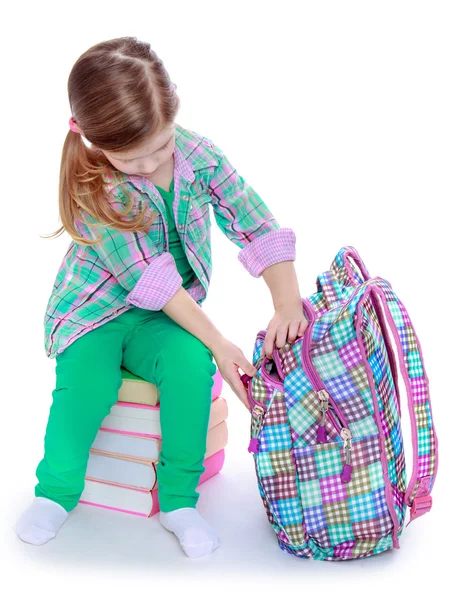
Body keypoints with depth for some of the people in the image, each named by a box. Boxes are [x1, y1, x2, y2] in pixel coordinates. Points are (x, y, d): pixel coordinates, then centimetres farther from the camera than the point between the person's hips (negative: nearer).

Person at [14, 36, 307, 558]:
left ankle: (179, 500, -11)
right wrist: (218, 342, -29)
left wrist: (288, 304, -23)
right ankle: (57, 491, 1)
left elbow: (259, 227, -10)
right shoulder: (90, 183, -20)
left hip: (169, 314, 2)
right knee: (86, 382, -29)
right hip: (95, 309, -2)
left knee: (191, 363, -29)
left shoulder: (198, 154, -11)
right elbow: (149, 278, -25)